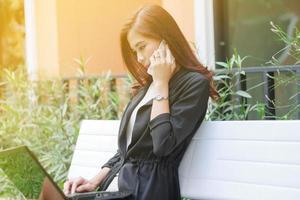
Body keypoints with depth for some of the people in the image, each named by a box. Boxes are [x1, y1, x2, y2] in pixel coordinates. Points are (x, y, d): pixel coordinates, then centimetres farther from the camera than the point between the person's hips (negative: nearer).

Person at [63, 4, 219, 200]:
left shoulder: (194, 84, -7)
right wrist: (96, 181, 6)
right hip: (122, 183, 8)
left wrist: (161, 83, -11)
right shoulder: (147, 85, 17)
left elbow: (163, 145, -19)